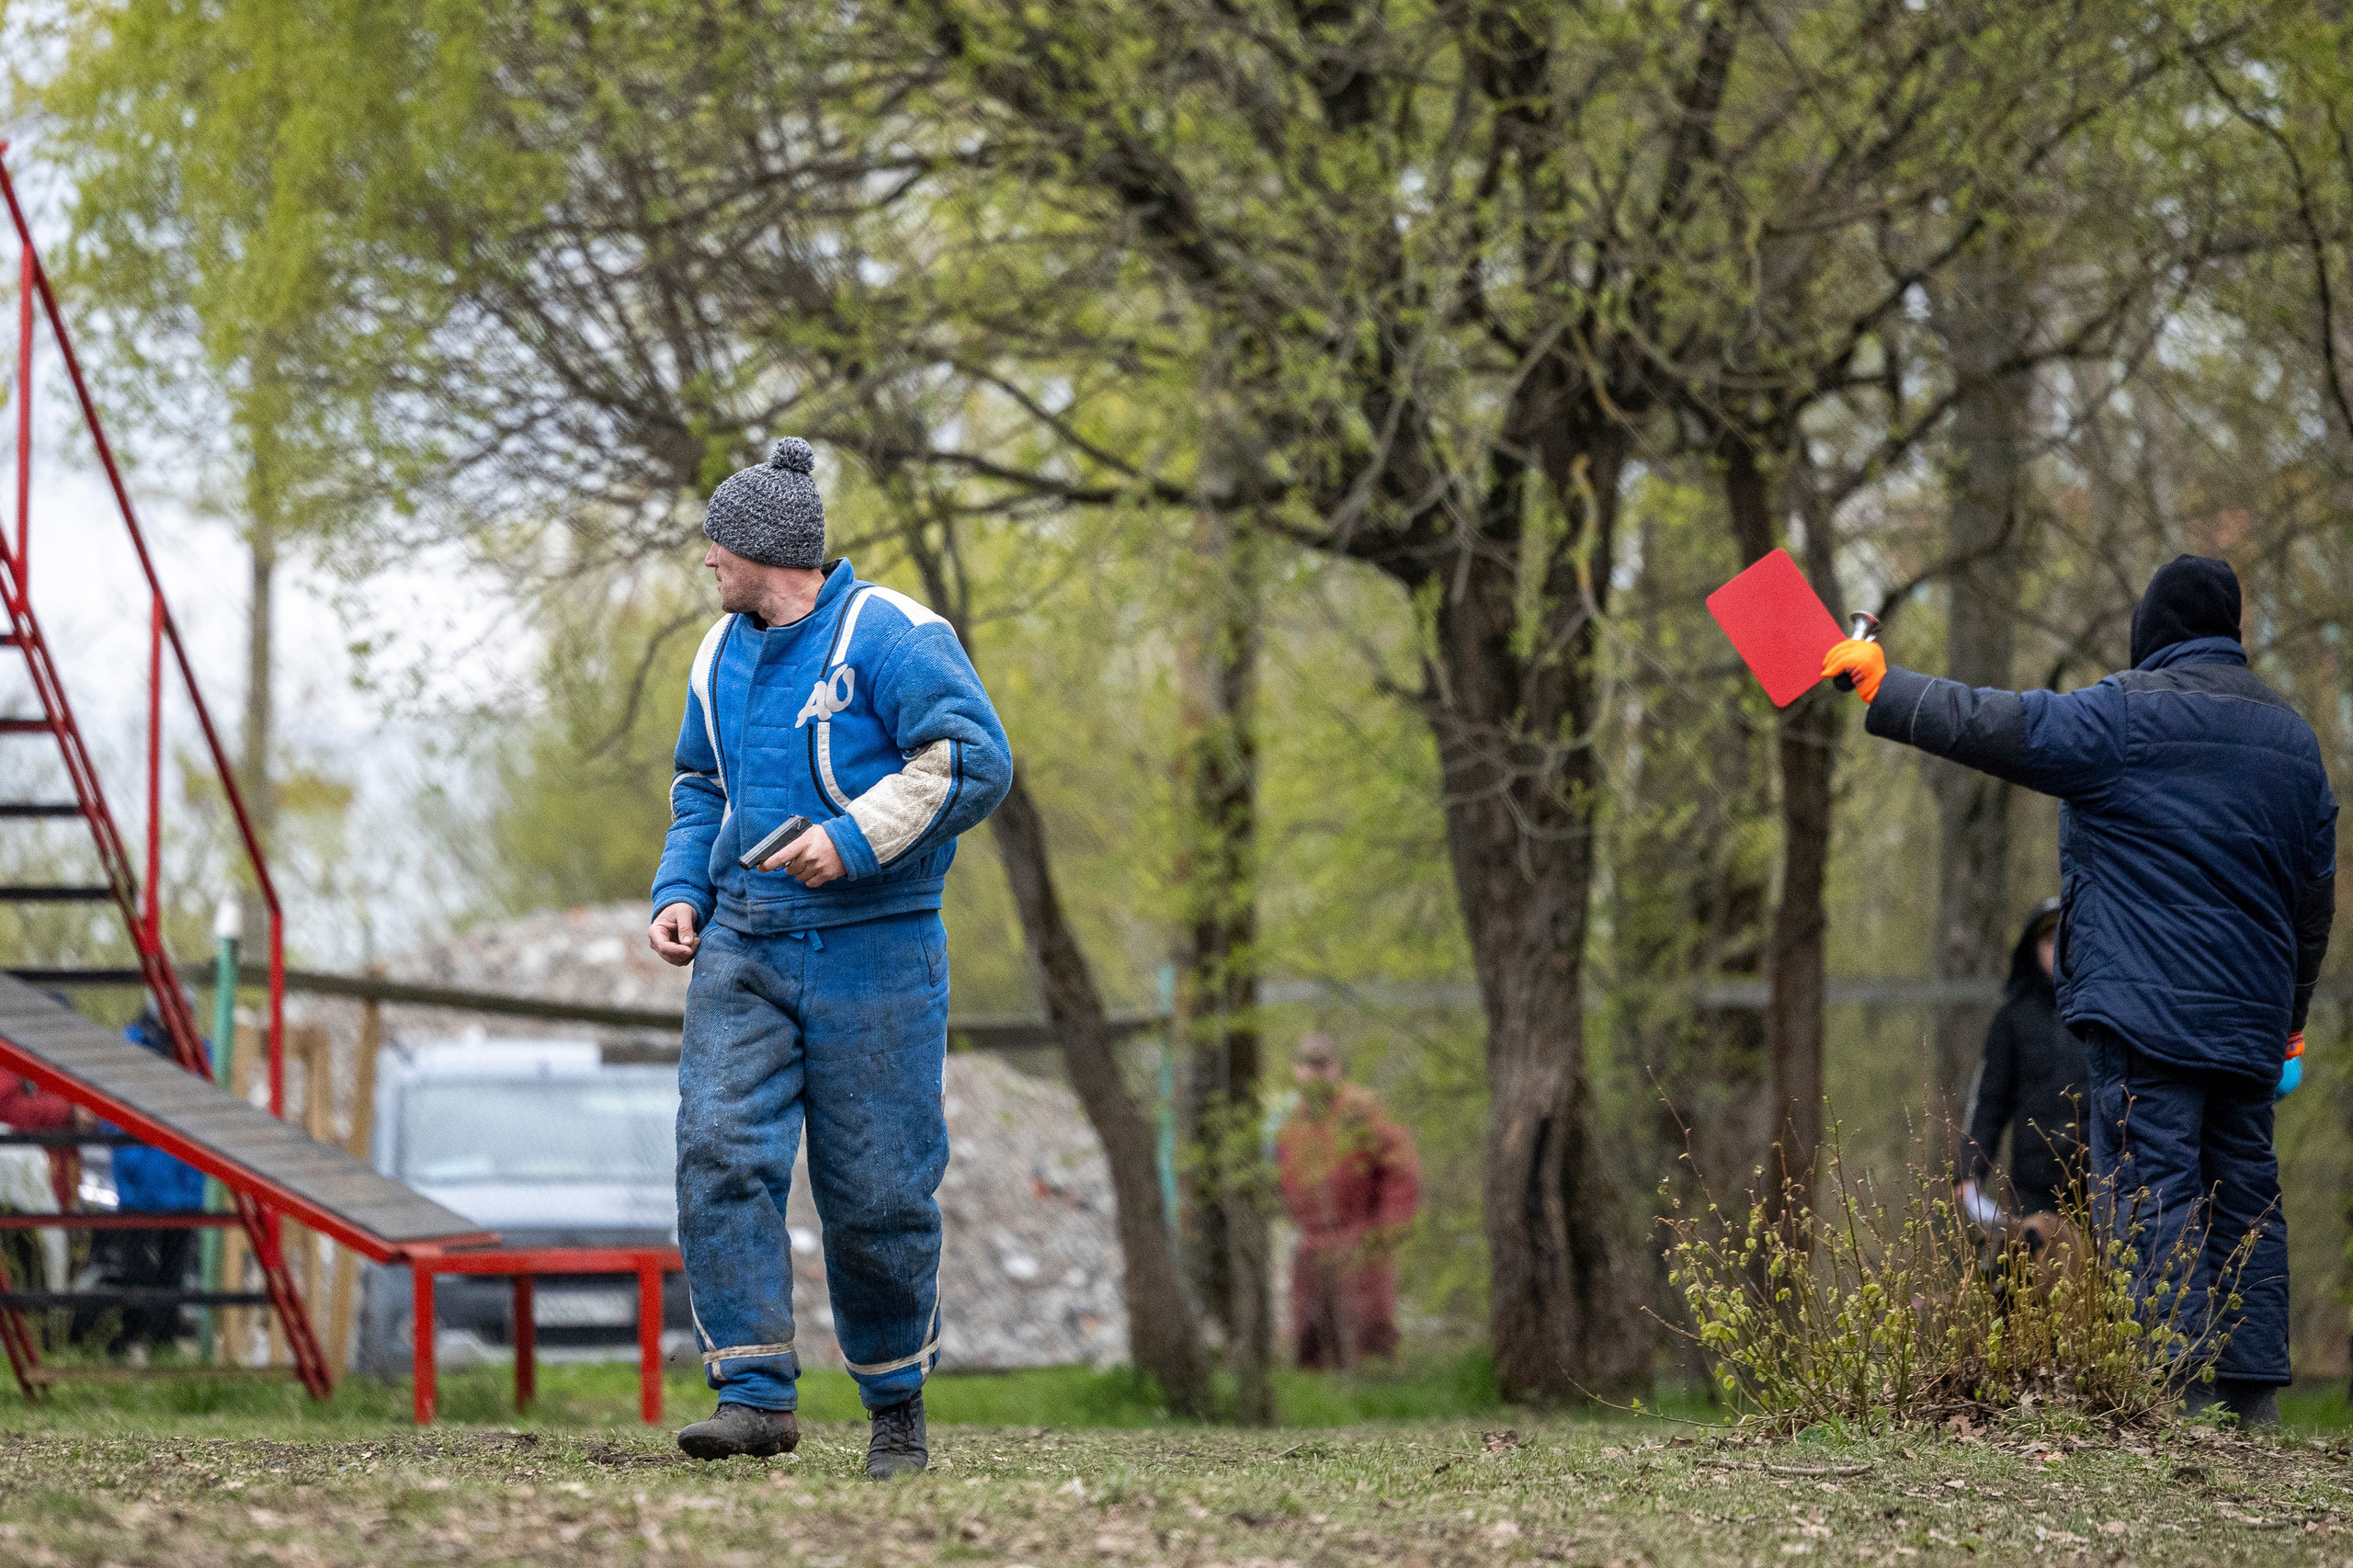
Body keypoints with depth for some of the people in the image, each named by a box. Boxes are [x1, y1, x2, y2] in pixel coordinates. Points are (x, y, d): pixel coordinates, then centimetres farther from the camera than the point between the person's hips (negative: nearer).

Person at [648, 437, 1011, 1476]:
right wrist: (680, 893, 10)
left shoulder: (890, 637, -8)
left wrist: (853, 842, -21)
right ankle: (755, 1395, -15)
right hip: (744, 948, 5)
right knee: (721, 1154, -14)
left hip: (873, 950, -5)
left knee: (876, 1188, -2)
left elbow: (974, 761, -15)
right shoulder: (722, 654, 14)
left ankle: (896, 1405, 16)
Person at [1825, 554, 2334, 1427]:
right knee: (2244, 1190, 11)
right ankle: (2250, 1393, 8)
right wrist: (2290, 1021, 28)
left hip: (2145, 1006, -7)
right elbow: (2315, 894, 21)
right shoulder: (2290, 734, 18)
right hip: (2251, 1016, 7)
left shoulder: (2131, 715, -6)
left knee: (2153, 1188, -11)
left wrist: (1879, 684, 3)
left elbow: (1997, 726, -8)